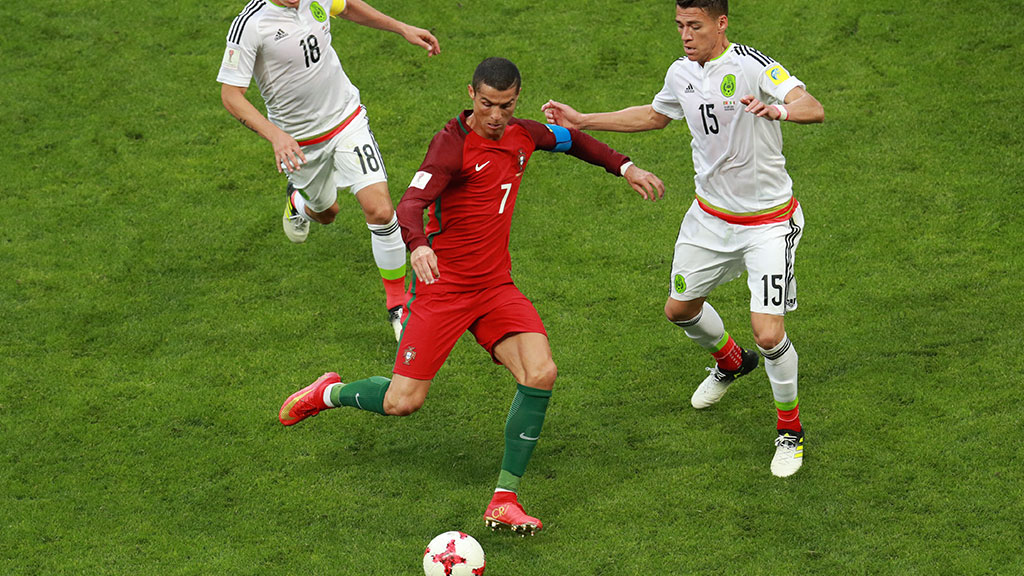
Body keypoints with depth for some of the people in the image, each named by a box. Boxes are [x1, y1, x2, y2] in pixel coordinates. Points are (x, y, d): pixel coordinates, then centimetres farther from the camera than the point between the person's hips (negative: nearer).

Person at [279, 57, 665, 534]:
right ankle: (331, 393, 27)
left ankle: (505, 500, -11)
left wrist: (625, 168, 25)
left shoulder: (522, 135, 5)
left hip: (496, 287, 5)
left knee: (541, 374, -18)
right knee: (402, 403, -8)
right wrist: (417, 244, -51)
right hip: (443, 285, -5)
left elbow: (570, 140, 29)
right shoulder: (452, 143, -16)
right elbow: (411, 203, -31)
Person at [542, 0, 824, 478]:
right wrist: (582, 121, 18)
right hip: (711, 214, 7)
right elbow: (654, 116, 22)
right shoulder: (682, 73, 1)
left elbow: (814, 108, -34)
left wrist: (779, 109, -56)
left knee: (769, 333, -14)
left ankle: (790, 428, 11)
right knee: (680, 308, 19)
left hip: (767, 220, -7)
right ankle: (730, 362, 52)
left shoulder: (752, 66, -22)